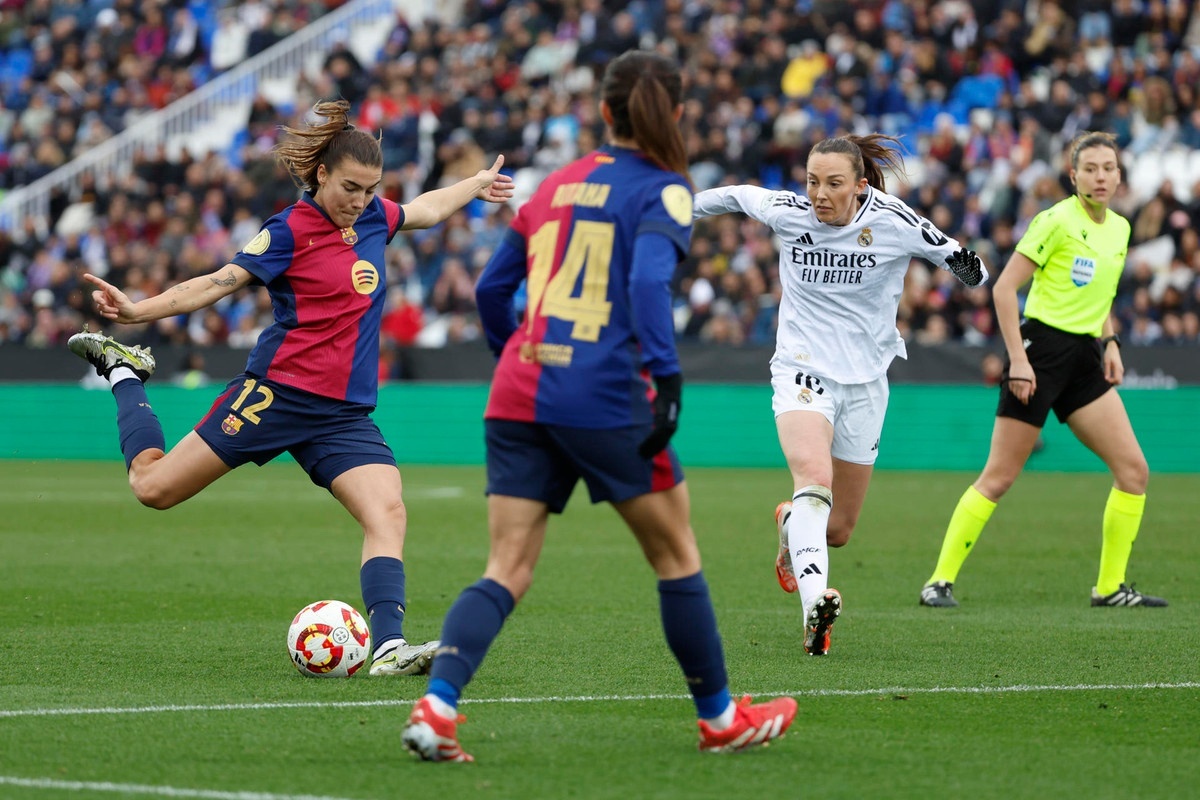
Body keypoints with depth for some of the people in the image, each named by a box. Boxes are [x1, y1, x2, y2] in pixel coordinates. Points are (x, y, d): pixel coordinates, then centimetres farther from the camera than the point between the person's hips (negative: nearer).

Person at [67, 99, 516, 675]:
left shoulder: (373, 217, 10)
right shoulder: (291, 229, -8)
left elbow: (425, 210, 33)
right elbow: (220, 283, -10)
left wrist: (479, 184, 46)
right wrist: (138, 310, -22)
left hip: (344, 414, 5)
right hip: (277, 393, -5)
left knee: (388, 514, -18)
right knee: (153, 487, 0)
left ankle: (389, 648, -26)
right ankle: (124, 372, 26)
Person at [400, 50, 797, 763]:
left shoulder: (554, 186, 17)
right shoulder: (663, 191, 0)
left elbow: (492, 288, 20)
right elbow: (649, 283, -19)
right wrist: (669, 379, -25)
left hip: (519, 395, 5)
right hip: (606, 398, -5)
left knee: (507, 571, 1)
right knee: (677, 555, 12)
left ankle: (436, 705, -20)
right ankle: (720, 719, 23)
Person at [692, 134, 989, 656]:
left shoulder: (893, 224, -9)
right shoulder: (787, 214, -7)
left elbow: (954, 257, 0)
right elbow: (738, 196, 13)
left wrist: (968, 267, -21)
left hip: (864, 380, 2)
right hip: (803, 370, -1)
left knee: (838, 529, 8)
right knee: (813, 475, -32)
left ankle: (789, 524, 45)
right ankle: (814, 604, -46)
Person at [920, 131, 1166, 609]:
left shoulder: (1120, 228, 10)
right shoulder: (1058, 221, -12)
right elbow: (1004, 288, -13)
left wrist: (1110, 343, 10)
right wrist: (1018, 358, -17)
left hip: (1085, 359, 7)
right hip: (1042, 350, -7)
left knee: (1133, 470, -1)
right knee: (999, 476, -7)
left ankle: (1111, 586, 7)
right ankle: (940, 580, -1)